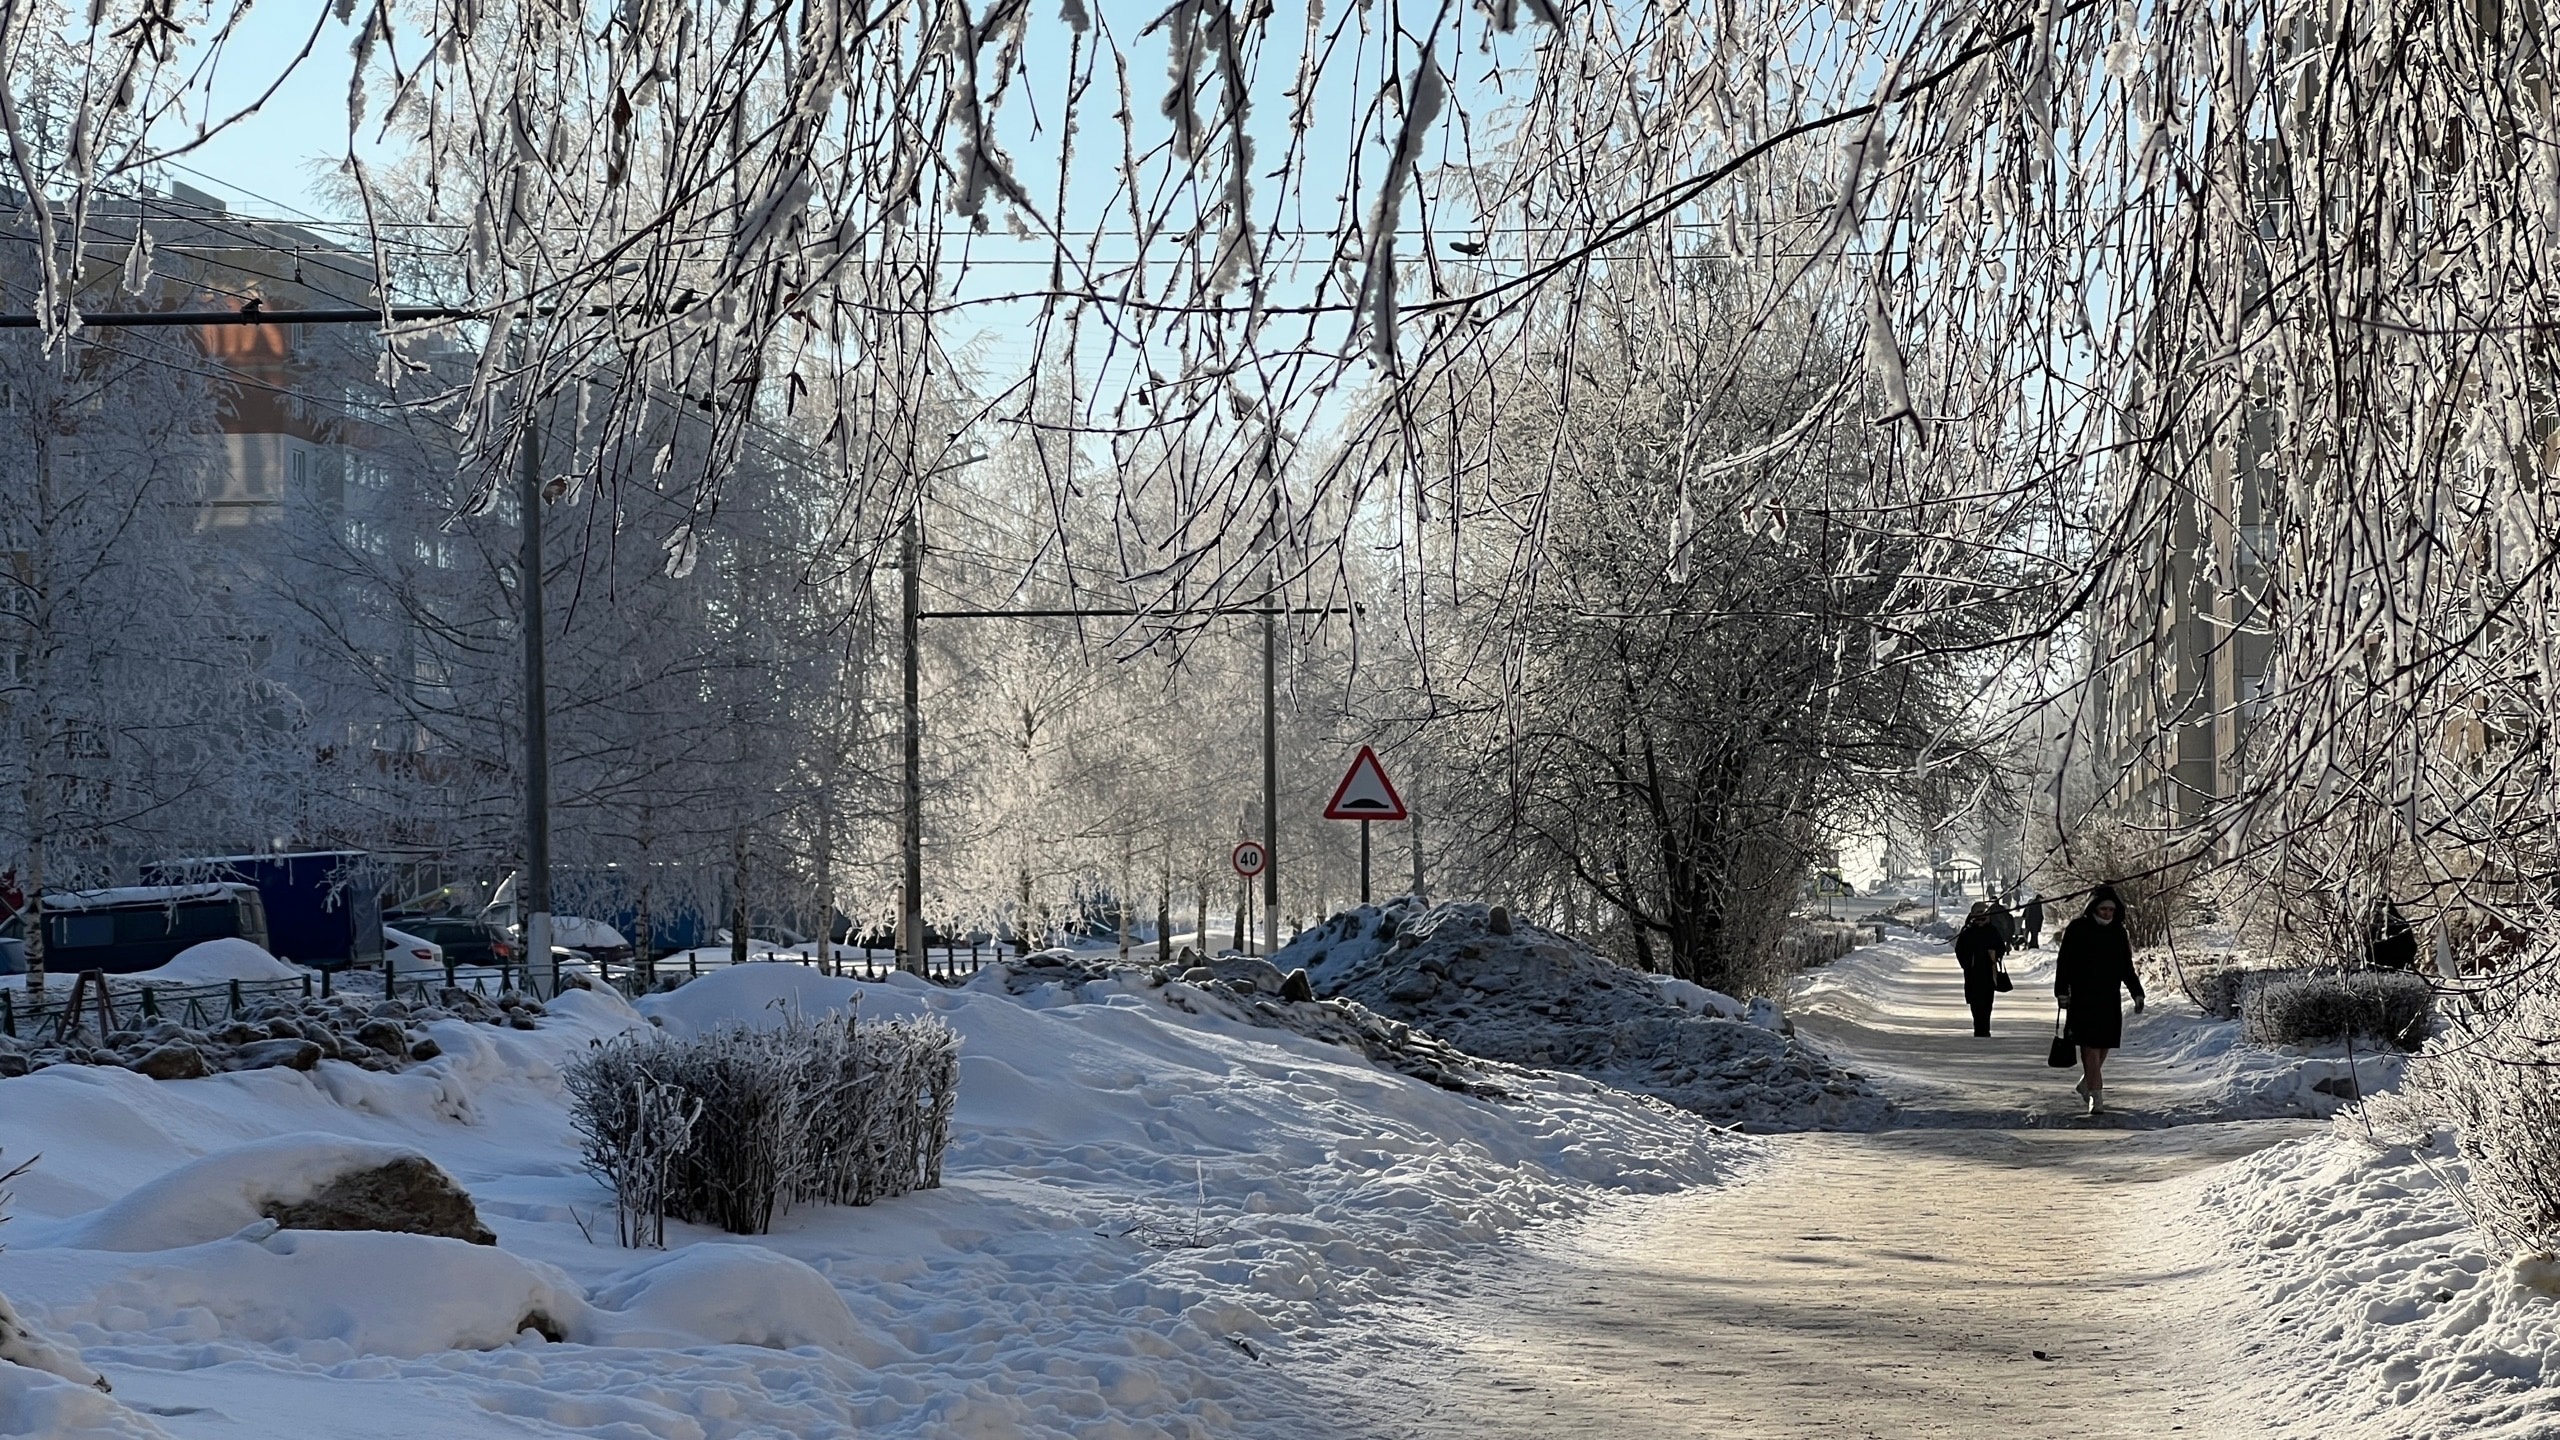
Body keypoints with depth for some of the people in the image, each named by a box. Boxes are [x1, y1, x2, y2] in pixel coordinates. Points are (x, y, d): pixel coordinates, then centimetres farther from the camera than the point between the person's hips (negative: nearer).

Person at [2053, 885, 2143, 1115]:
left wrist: (2137, 993, 10)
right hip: (2083, 997, -5)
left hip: (2110, 999, 5)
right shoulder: (2077, 930, -4)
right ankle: (2096, 1094, -11)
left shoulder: (2117, 932, 9)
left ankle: (2087, 1083, 32)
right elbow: (2063, 962, -4)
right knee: (2090, 1045, -9)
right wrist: (2062, 992, -11)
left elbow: (2127, 967, 16)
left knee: (2103, 1044, 10)